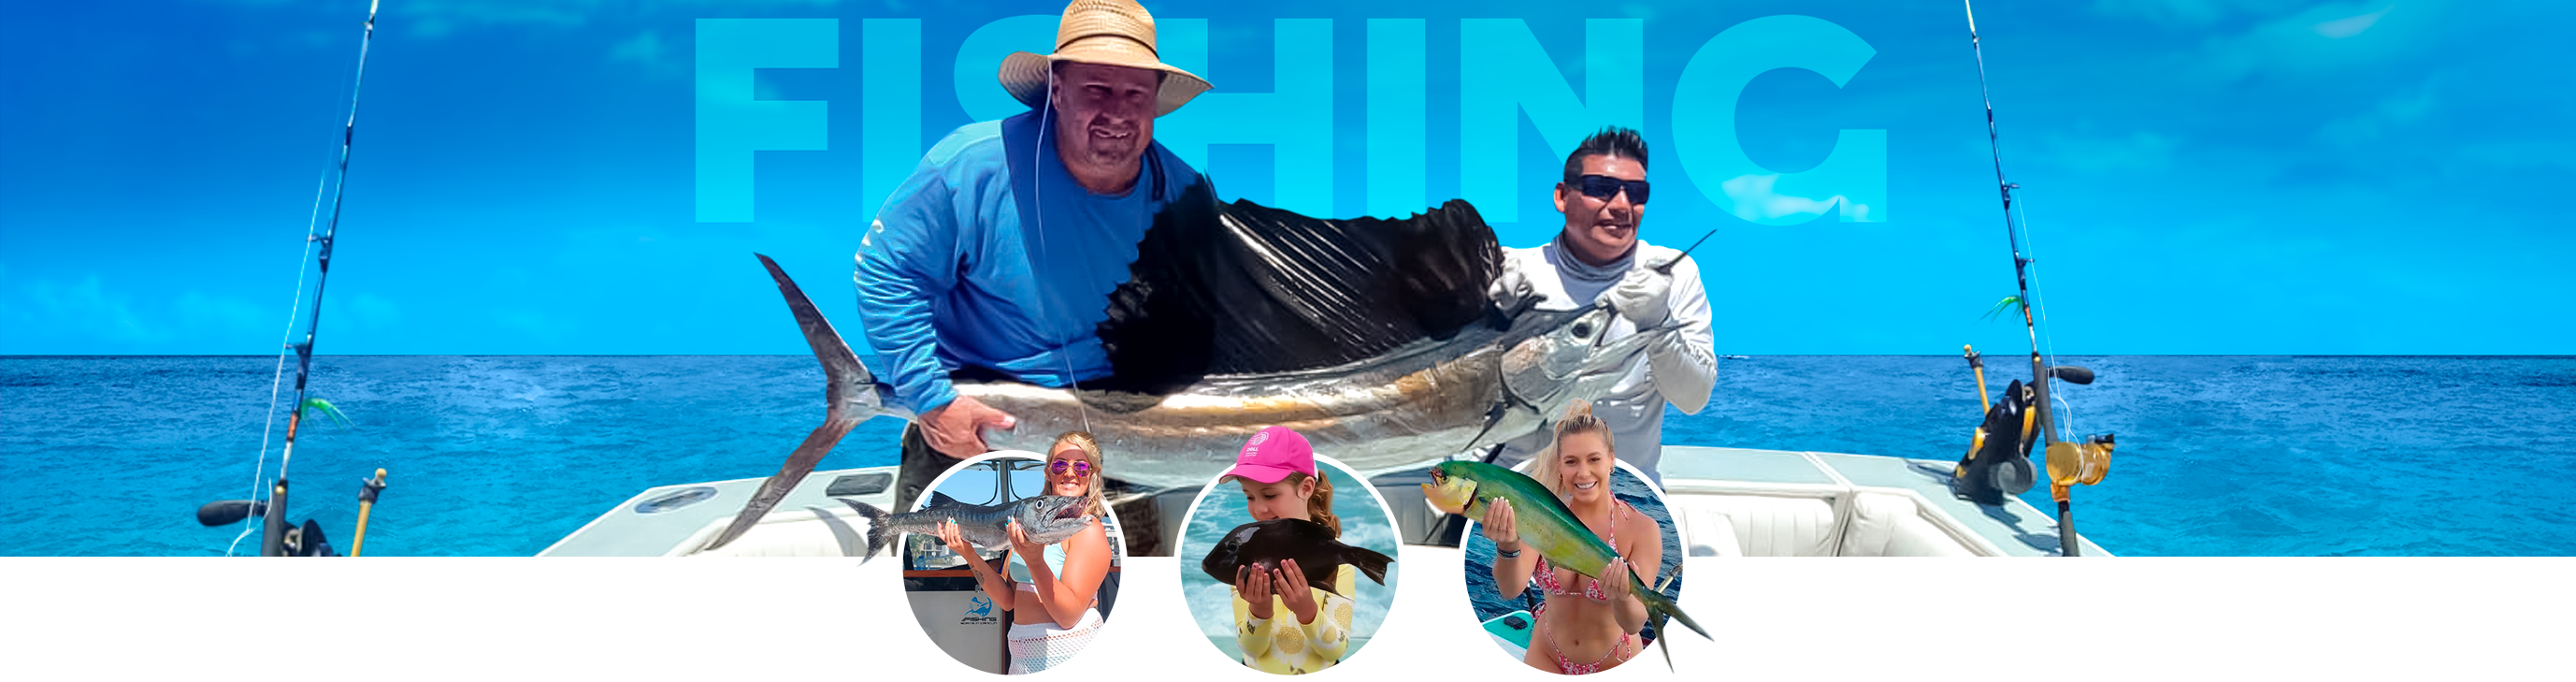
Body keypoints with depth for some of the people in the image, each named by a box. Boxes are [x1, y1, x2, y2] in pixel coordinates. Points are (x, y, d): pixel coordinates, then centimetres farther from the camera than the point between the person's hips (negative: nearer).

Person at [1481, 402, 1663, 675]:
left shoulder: (1642, 529, -21)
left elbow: (1634, 624, -25)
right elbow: (1511, 589, -29)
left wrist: (1623, 599, -47)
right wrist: (1508, 547, -50)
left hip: (1614, 661, -1)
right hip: (1546, 655, 2)